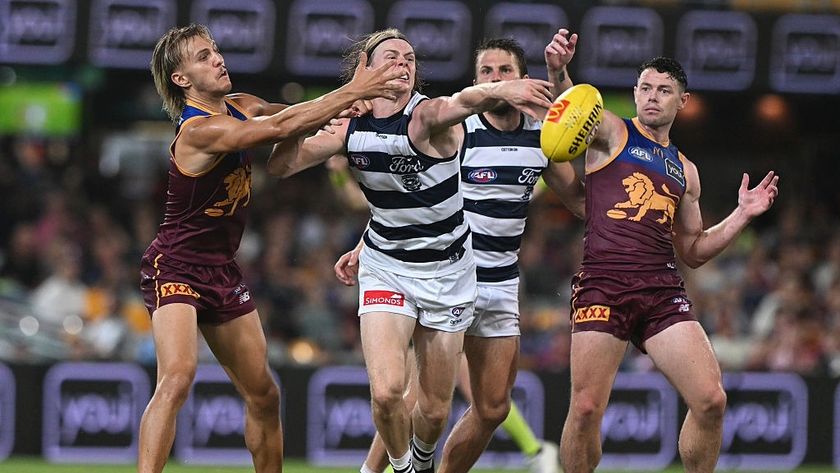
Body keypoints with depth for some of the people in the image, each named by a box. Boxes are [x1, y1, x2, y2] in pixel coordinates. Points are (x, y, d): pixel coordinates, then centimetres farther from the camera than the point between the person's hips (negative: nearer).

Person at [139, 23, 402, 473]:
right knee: (177, 376, -29)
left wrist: (351, 103, -8)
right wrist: (352, 92, -26)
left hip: (222, 270, 9)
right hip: (176, 267, -9)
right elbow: (281, 128, -29)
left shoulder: (241, 108, 5)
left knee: (264, 394, 12)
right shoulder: (198, 131, -22)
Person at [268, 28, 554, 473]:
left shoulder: (428, 115, -19)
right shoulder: (351, 128, -5)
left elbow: (462, 102, -44)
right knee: (386, 390, -21)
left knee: (435, 409, 6)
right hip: (385, 267, 2)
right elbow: (281, 165, -1)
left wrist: (500, 90, -67)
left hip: (446, 270, -2)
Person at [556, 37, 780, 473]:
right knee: (585, 410, -9)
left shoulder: (685, 171, 22)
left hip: (663, 290, 4)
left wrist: (741, 215, 14)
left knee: (710, 401, -9)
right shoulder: (610, 133, 8)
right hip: (603, 285, -4)